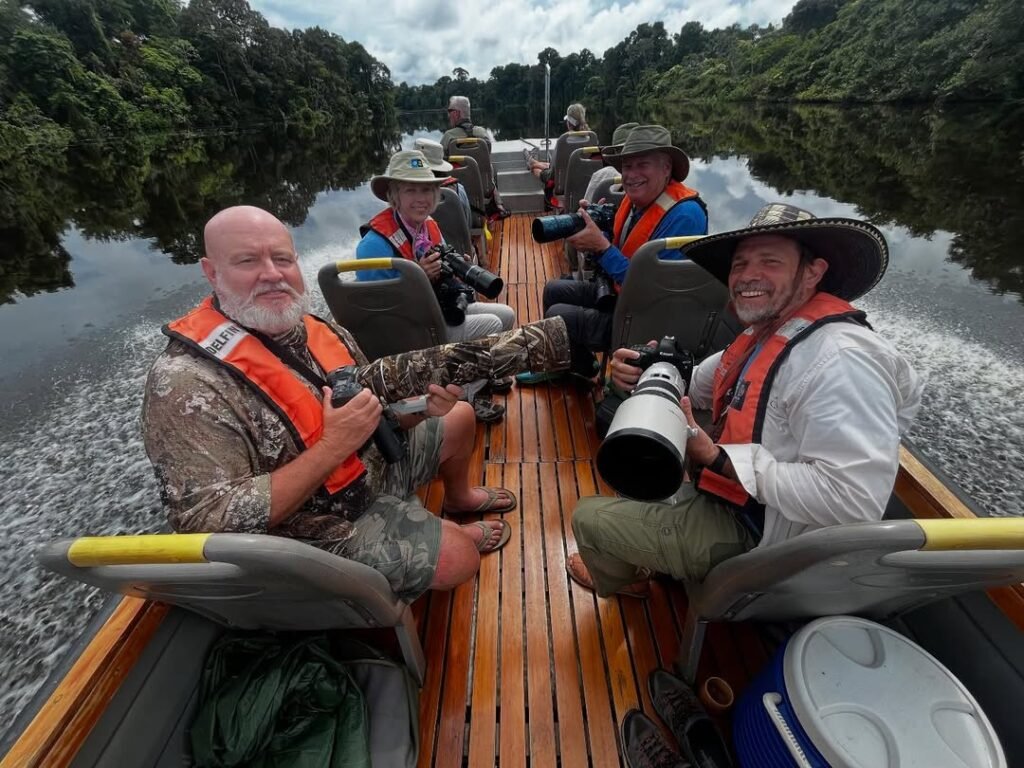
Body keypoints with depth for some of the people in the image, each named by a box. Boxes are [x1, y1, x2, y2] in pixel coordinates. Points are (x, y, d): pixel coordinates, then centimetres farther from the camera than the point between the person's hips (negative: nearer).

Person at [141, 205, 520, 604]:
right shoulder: (187, 382, -28)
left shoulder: (319, 329, -7)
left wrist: (422, 407, -16)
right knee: (459, 559, -18)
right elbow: (211, 523, -31)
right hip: (324, 525, -7)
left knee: (459, 416, 17)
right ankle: (461, 533, 21)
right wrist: (333, 447, -34)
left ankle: (459, 497, 46)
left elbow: (375, 411, 6)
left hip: (376, 464, 7)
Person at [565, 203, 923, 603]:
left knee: (589, 517, -4)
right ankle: (638, 554, 41)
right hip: (725, 491, 10)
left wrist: (718, 458, -32)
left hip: (754, 532, -9)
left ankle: (616, 578, 34)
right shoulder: (765, 332, 1)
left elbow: (854, 499, -35)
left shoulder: (841, 359, -30)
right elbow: (697, 385, 10)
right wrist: (649, 372, -12)